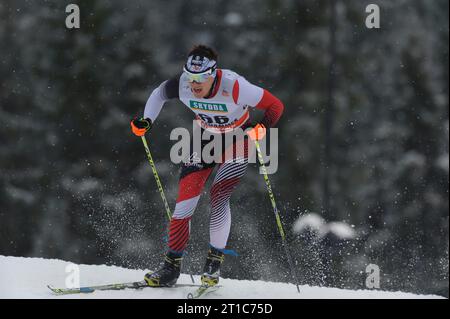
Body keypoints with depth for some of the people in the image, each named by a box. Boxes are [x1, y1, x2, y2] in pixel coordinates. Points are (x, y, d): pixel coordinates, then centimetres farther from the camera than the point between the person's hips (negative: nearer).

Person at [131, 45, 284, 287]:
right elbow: (159, 93, 3)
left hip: (235, 142, -4)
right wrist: (146, 121, -10)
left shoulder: (234, 87, -34)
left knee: (219, 196, -20)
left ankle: (215, 261, -5)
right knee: (186, 198, -7)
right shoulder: (181, 85, -22)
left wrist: (260, 129, -41)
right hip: (204, 139, 4)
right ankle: (172, 266, 0)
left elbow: (275, 106, -25)